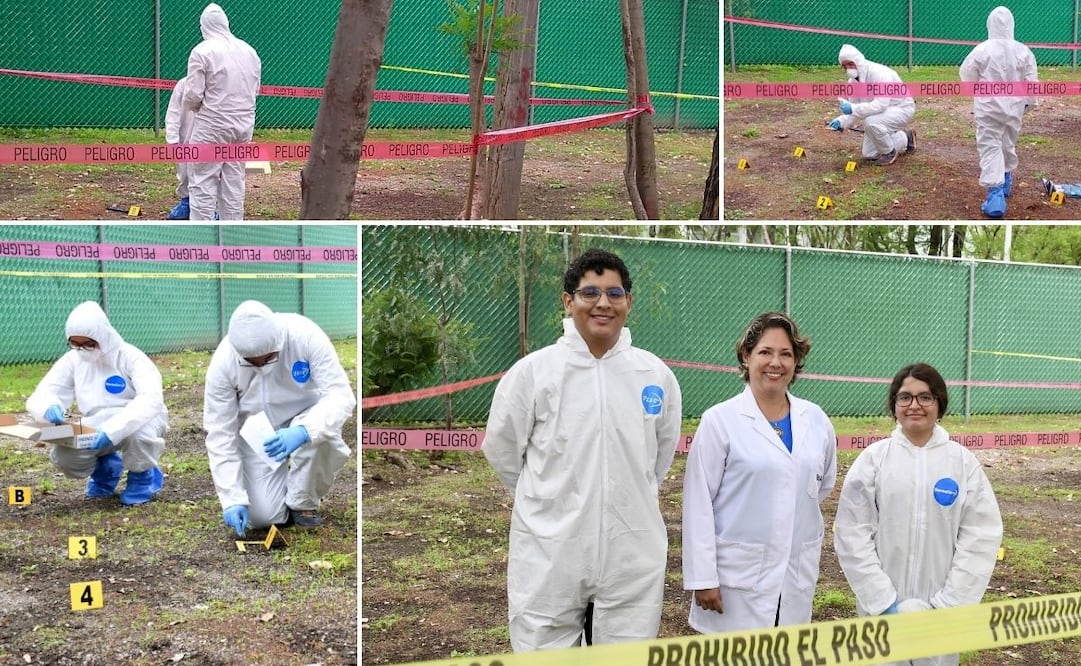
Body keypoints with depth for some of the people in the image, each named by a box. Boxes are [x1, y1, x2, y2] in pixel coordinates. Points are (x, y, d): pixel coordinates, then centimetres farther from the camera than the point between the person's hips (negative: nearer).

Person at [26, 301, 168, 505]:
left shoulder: (130, 357, -21)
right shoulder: (72, 360, -6)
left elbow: (151, 399, -36)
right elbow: (39, 396, -7)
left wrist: (113, 429, -48)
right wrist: (49, 407, -35)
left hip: (136, 421, -4)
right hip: (96, 429, 4)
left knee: (139, 432, -39)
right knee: (63, 457, -23)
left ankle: (143, 476, -4)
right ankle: (106, 467, 12)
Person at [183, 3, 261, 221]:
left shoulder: (202, 51, -9)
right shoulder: (249, 51, 9)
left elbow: (192, 95, -11)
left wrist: (195, 106, 9)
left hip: (212, 126, -5)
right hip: (243, 125, 6)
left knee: (203, 183, 0)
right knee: (234, 182, 12)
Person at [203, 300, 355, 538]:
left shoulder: (306, 336, -29)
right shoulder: (223, 361, -25)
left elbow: (341, 395, -31)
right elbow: (220, 433, -20)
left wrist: (302, 432, -49)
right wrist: (233, 499, -26)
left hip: (304, 418, 0)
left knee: (317, 435, -36)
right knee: (263, 515, -17)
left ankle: (304, 503, -7)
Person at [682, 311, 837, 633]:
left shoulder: (816, 420, 7)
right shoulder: (720, 420, -5)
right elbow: (698, 504, -7)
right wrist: (703, 578, -10)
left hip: (797, 576, 4)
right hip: (738, 577, -4)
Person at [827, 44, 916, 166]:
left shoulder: (878, 72, -28)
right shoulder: (853, 82, -4)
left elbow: (881, 104, -38)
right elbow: (855, 110, 1)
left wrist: (853, 109, -42)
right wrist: (841, 122, -19)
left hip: (902, 109, -9)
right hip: (882, 113, 9)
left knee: (870, 122, -36)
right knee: (869, 155, 7)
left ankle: (889, 151, -9)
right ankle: (905, 139, 29)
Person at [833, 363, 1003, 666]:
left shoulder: (963, 461, 0)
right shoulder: (873, 458, -3)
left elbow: (981, 534, -3)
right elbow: (852, 533, -5)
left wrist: (950, 603, -10)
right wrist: (884, 601, -12)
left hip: (941, 609, 1)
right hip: (882, 609, -1)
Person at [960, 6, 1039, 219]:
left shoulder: (981, 50, -14)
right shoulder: (1023, 51, -6)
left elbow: (966, 76, -2)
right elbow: (1031, 81, 0)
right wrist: (1029, 102, 15)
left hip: (988, 106, -4)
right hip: (1014, 106, 4)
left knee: (990, 146, -5)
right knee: (1009, 143, 23)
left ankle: (995, 193, -20)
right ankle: (1005, 181, 43)